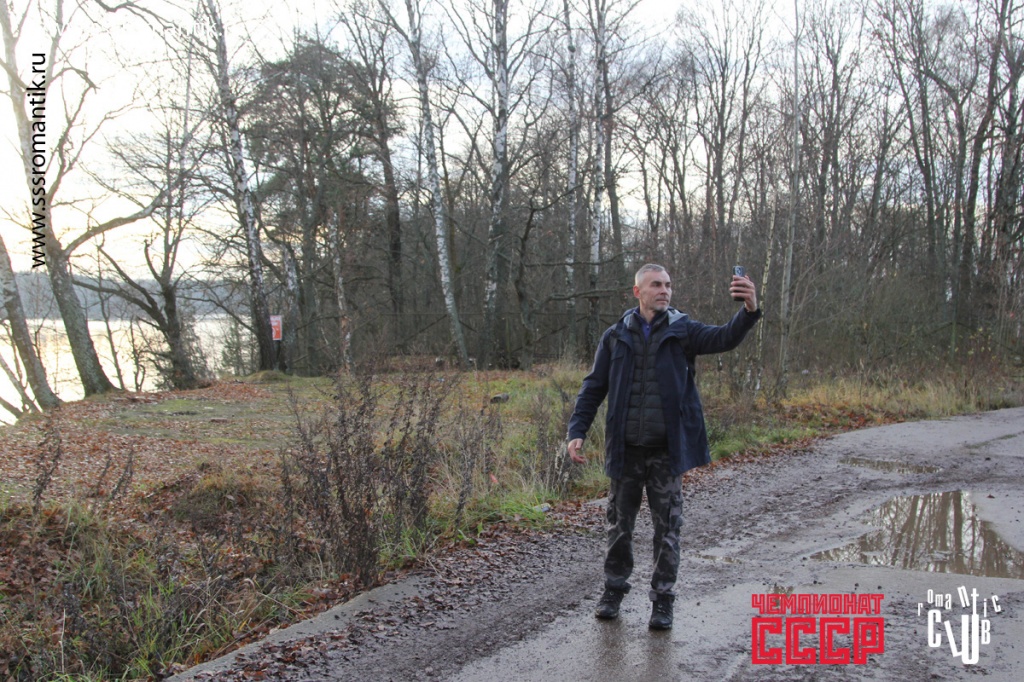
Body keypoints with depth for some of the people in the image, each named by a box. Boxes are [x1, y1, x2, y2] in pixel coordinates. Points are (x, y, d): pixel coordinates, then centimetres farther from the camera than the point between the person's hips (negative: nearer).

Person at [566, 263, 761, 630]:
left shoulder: (682, 331, -1)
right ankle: (614, 589, 29)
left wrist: (749, 310, -39)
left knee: (667, 527, 6)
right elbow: (593, 387, 5)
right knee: (619, 523, 12)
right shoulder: (616, 336, 2)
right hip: (625, 449, 1)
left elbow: (724, 338, -19)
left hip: (667, 449, -1)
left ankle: (662, 599, 20)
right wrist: (577, 431, -5)